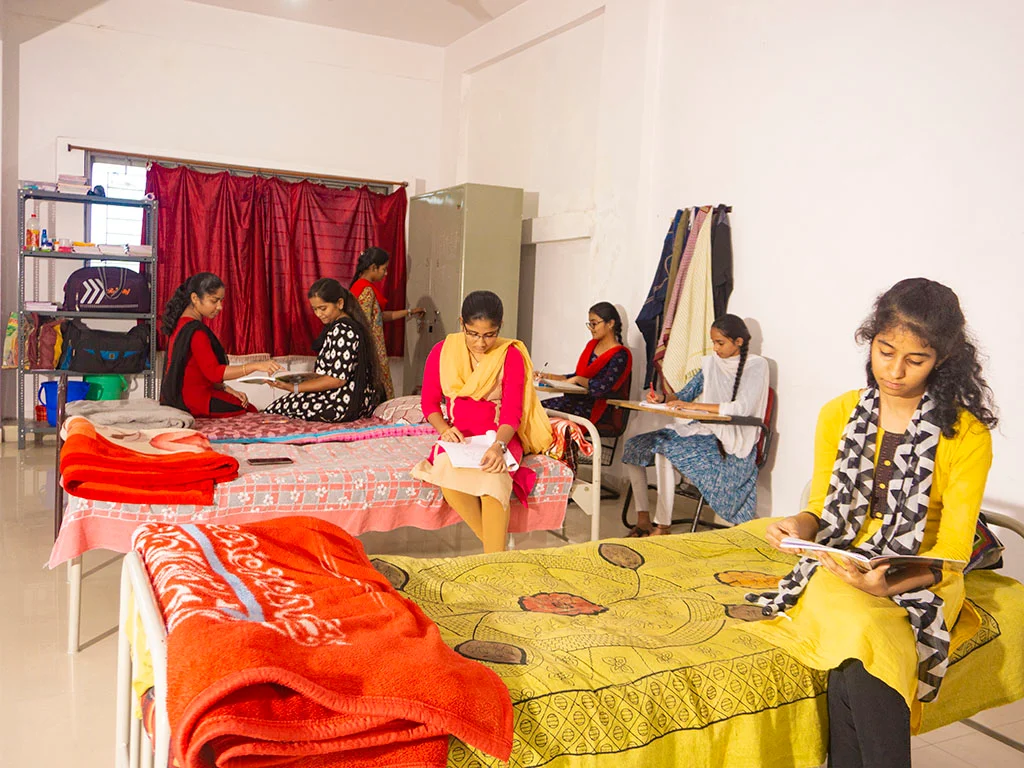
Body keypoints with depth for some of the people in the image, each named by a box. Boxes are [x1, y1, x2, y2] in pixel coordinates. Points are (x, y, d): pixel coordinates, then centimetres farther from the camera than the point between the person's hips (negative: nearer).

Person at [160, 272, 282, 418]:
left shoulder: (181, 323, 12)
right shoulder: (195, 331, -20)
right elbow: (213, 372, -28)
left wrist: (224, 388, 5)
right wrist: (255, 366, -35)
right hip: (193, 399, -10)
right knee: (250, 411, -3)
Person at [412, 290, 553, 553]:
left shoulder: (512, 356, -5)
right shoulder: (442, 351, 1)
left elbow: (512, 412, -12)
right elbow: (429, 402, 6)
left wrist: (498, 446, -31)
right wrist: (444, 430, -15)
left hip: (499, 435, -2)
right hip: (457, 435, 2)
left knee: (493, 475, -36)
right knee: (448, 472, -33)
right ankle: (497, 542, -18)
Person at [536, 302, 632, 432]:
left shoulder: (620, 355, -7)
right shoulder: (592, 345, 18)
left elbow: (603, 387, -19)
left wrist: (577, 379, -10)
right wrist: (549, 377, 10)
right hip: (580, 399, 8)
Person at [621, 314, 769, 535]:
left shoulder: (756, 366, -7)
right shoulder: (711, 362, 13)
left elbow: (742, 408, -19)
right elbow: (685, 394, 17)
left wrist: (695, 405, -22)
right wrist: (663, 399, -6)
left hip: (730, 442, -7)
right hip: (703, 430, 8)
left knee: (666, 449, -30)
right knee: (634, 445, -7)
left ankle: (662, 527, -22)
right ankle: (643, 520, -7)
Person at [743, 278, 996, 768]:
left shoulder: (967, 434, -5)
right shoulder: (838, 415, 4)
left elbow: (952, 549, -7)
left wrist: (890, 584, -26)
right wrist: (801, 526, -15)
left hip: (920, 580, -2)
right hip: (841, 564, 2)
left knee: (855, 654, -31)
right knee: (860, 635, -31)